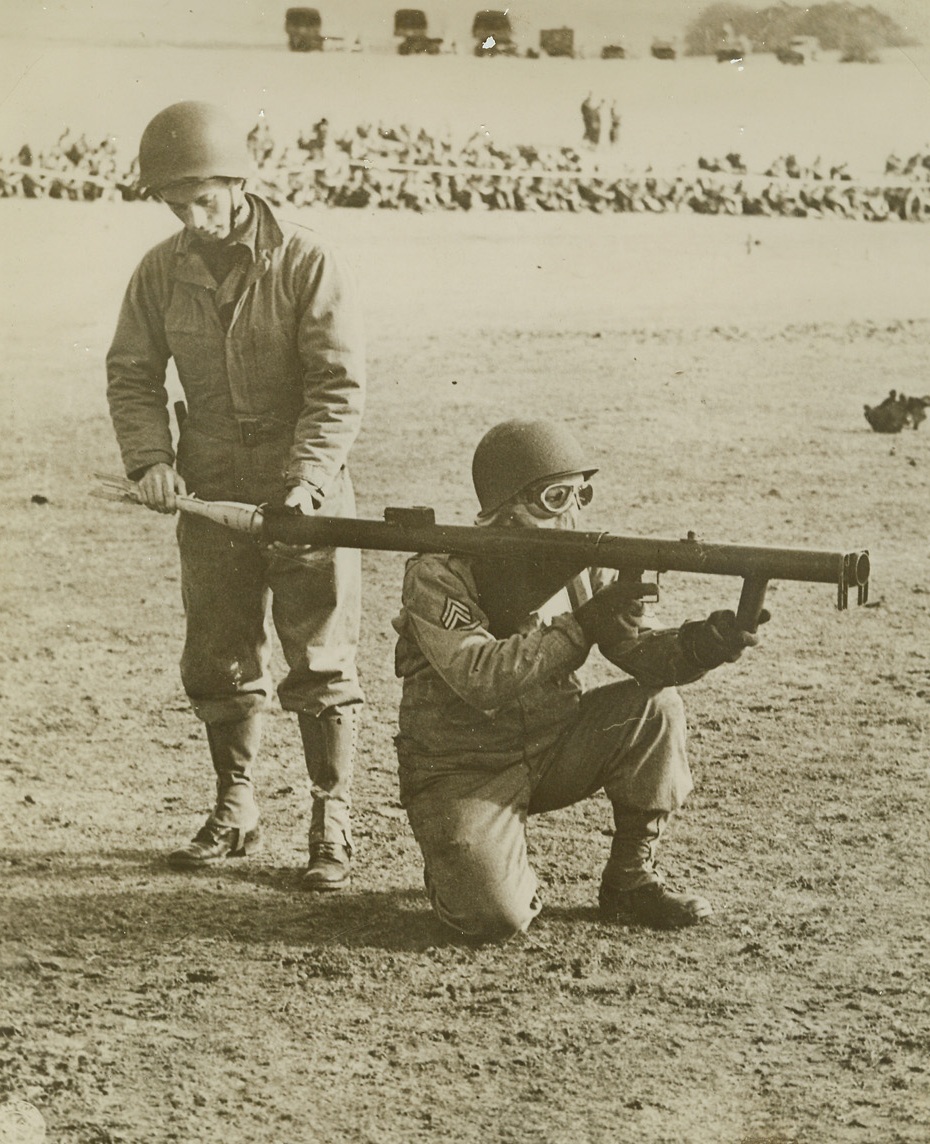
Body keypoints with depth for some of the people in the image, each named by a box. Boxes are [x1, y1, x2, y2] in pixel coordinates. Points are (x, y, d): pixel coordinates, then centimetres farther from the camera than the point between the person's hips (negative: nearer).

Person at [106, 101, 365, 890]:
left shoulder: (307, 263, -11)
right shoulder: (162, 272, 0)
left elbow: (341, 385, -13)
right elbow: (132, 374, 7)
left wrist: (304, 480, -23)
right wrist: (150, 460, -9)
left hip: (306, 495, -4)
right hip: (210, 492, 4)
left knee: (322, 666, 0)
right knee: (218, 665, 11)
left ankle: (332, 824, 9)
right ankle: (234, 811, 27)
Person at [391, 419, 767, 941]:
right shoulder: (440, 575, -18)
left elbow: (640, 652, -9)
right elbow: (482, 681, -31)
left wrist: (703, 646, -31)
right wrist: (582, 626, -36)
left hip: (551, 751, 6)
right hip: (461, 774, -6)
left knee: (654, 706, -17)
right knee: (498, 916, -26)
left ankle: (632, 879, -1)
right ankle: (460, 864, 12)